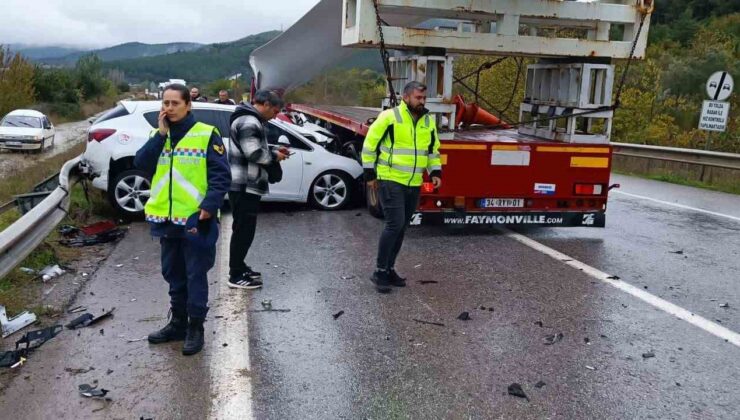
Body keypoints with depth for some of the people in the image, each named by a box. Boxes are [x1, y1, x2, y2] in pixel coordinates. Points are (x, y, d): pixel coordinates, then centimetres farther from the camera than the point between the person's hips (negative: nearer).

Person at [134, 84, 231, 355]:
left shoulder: (206, 134, -5)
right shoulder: (159, 135, 12)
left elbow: (221, 175, -9)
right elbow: (141, 165, -2)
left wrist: (209, 206, -20)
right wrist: (160, 133, -7)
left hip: (195, 220, -6)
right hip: (167, 220, 6)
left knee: (195, 275, 3)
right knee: (173, 274, 16)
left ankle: (195, 328, 15)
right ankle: (178, 323, 30)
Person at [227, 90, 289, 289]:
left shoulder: (251, 120, 19)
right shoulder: (249, 122, -16)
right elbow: (253, 153, -24)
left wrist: (274, 151, 10)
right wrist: (274, 156, -9)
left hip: (246, 185, 11)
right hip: (244, 186, -11)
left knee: (244, 228, 17)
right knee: (243, 229, -6)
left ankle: (239, 267, 27)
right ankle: (236, 275, 0)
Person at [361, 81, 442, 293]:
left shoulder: (428, 121, 9)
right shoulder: (389, 117, -10)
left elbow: (433, 150, 20)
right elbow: (369, 144, -5)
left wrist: (435, 172, 7)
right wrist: (370, 175, -5)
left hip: (413, 184, 6)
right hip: (390, 181, -6)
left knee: (401, 227, 10)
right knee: (394, 224, -14)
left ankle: (389, 269, 22)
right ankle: (379, 271, -1)